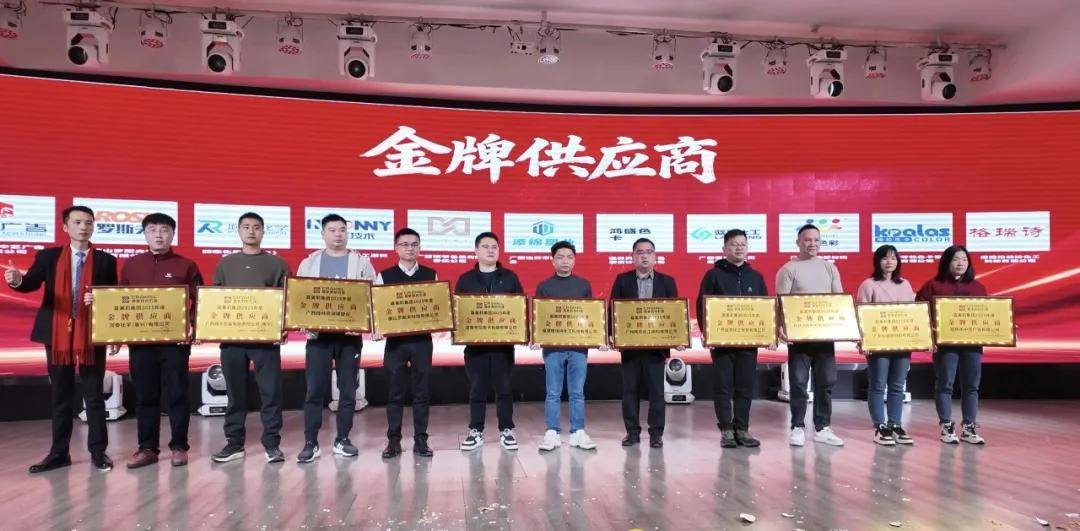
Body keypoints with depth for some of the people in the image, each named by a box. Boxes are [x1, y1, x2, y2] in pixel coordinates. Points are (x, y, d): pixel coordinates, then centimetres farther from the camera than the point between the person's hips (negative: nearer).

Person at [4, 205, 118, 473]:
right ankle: (59, 453, 19)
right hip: (57, 334, 2)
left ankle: (98, 451, 11)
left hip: (92, 335, -1)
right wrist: (16, 279, -31)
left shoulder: (105, 260, 3)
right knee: (60, 396, 10)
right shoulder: (48, 256, 6)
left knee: (94, 396, 4)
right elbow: (31, 283, -8)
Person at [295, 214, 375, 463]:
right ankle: (311, 443, 6)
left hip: (350, 334, 0)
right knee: (314, 389, -1)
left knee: (348, 389, 5)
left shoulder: (362, 263, 7)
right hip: (318, 334, 0)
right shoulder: (309, 263, 10)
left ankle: (343, 440, 15)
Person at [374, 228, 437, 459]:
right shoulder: (384, 275, 4)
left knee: (422, 392, 5)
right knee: (395, 392, 5)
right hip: (395, 341, -1)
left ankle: (421, 440, 13)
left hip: (422, 340, 1)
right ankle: (393, 441, 14)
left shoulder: (431, 275, 6)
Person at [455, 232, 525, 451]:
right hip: (475, 343, 0)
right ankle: (476, 432, 16)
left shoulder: (510, 277, 7)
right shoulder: (465, 279, 7)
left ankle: (506, 431, 14)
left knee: (505, 388, 4)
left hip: (504, 342, 0)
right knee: (476, 389, 5)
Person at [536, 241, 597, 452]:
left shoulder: (584, 285, 9)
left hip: (579, 346, 1)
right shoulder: (544, 286, 5)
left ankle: (578, 433, 14)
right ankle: (552, 434, 10)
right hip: (552, 346, -1)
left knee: (577, 393, 6)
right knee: (553, 394, 3)